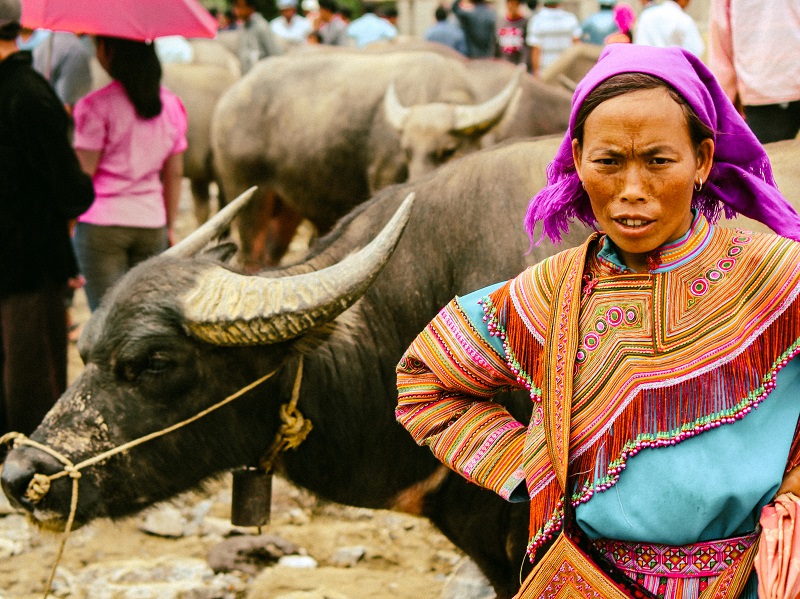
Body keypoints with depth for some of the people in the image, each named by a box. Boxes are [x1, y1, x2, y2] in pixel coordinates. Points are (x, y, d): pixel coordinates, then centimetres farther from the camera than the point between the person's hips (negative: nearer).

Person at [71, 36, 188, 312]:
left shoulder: (96, 106, -10)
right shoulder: (171, 105, 6)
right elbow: (174, 174, 11)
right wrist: (169, 227, 19)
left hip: (102, 224, -5)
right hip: (152, 223, 5)